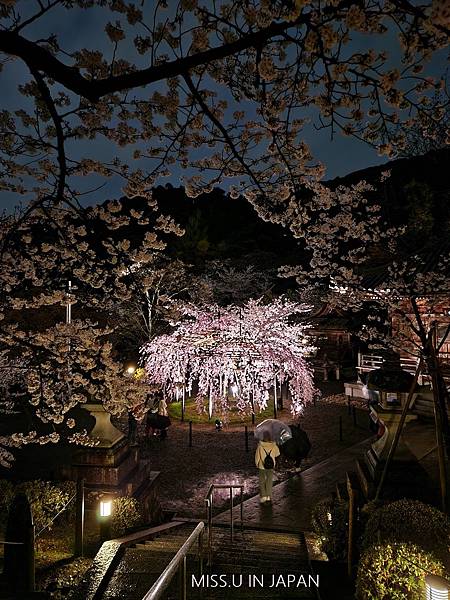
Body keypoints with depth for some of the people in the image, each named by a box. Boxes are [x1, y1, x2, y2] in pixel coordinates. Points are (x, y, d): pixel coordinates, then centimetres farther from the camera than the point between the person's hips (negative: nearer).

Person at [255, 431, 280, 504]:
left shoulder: (260, 446, -19)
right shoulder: (273, 446, -14)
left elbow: (257, 456, -9)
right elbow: (277, 454, 4)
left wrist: (257, 464, 8)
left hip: (262, 466, -1)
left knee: (262, 482, 15)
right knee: (269, 482, 18)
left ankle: (263, 497, 13)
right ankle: (268, 497, 22)